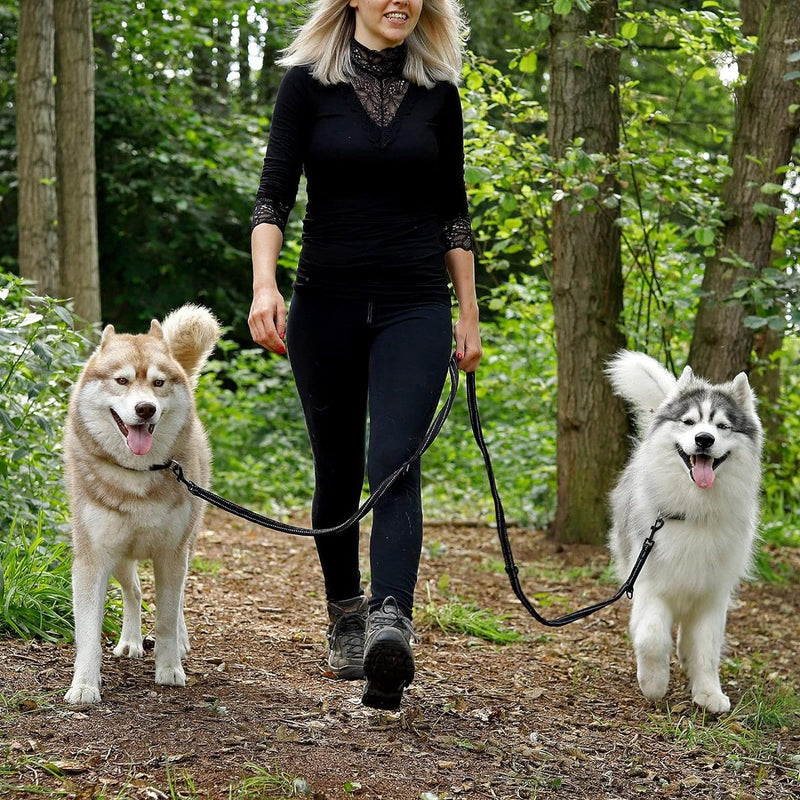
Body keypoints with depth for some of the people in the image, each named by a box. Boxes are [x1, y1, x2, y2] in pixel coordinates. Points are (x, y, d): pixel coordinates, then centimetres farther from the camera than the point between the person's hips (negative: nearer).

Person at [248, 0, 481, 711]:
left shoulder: (437, 92, 7)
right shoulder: (308, 82, 1)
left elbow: (453, 211, 12)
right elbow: (274, 194, -5)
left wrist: (469, 314, 10)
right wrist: (264, 285, -21)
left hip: (415, 306, 0)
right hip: (326, 304, 0)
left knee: (393, 464, -18)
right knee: (338, 474, 9)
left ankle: (390, 629, -31)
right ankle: (346, 619, 28)